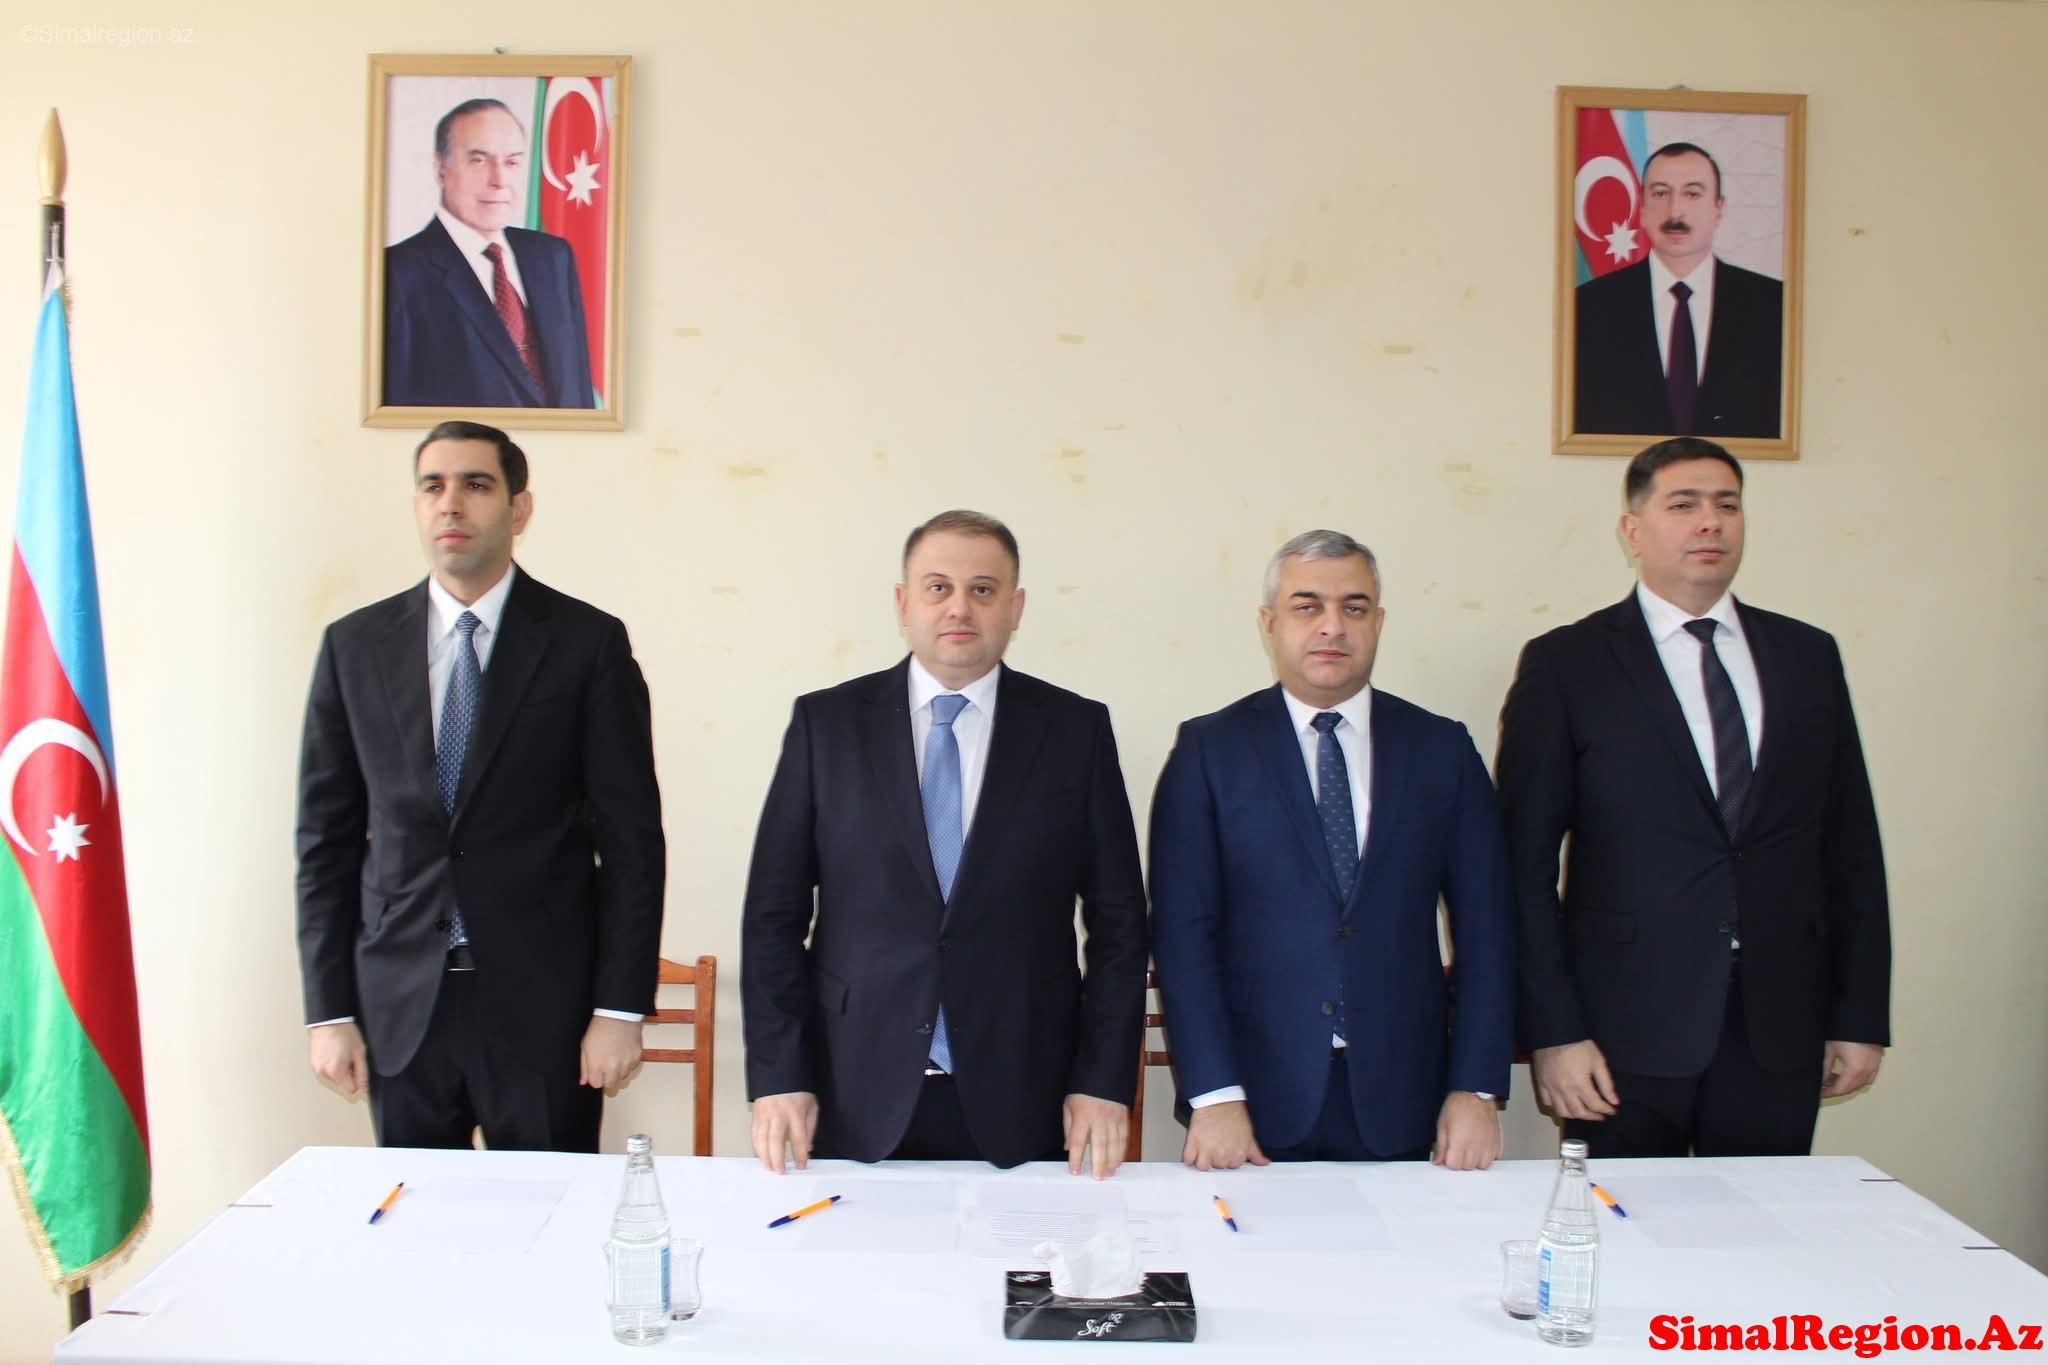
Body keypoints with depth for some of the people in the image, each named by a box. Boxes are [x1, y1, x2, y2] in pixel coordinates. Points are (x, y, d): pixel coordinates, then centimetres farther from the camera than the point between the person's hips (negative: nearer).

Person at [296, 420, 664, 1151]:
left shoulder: (588, 643, -3)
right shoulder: (354, 645, 5)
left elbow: (632, 839, -4)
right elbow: (326, 837, 7)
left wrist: (620, 1008, -8)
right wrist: (329, 1009, 3)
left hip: (543, 1005, -2)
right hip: (398, 1006, 3)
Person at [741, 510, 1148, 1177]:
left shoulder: (1076, 729, 1)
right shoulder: (825, 722, 2)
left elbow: (1117, 919, 3)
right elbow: (775, 913, 2)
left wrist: (1104, 1080, -3)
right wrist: (779, 1076, -4)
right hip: (855, 1103, 0)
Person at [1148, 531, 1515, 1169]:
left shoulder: (1442, 750, 5)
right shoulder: (1208, 749, -1)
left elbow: (1484, 926, 4)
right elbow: (1181, 928, -6)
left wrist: (1476, 1088, -3)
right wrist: (1214, 1096, -13)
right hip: (1257, 1100, -2)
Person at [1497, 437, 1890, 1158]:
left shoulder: (1809, 658, 9)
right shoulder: (1565, 664, -2)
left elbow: (1851, 847, 11)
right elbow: (1526, 865, -5)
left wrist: (1861, 1016, 8)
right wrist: (1553, 1031, -10)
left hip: (1780, 1032, 3)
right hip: (1627, 1031, -3)